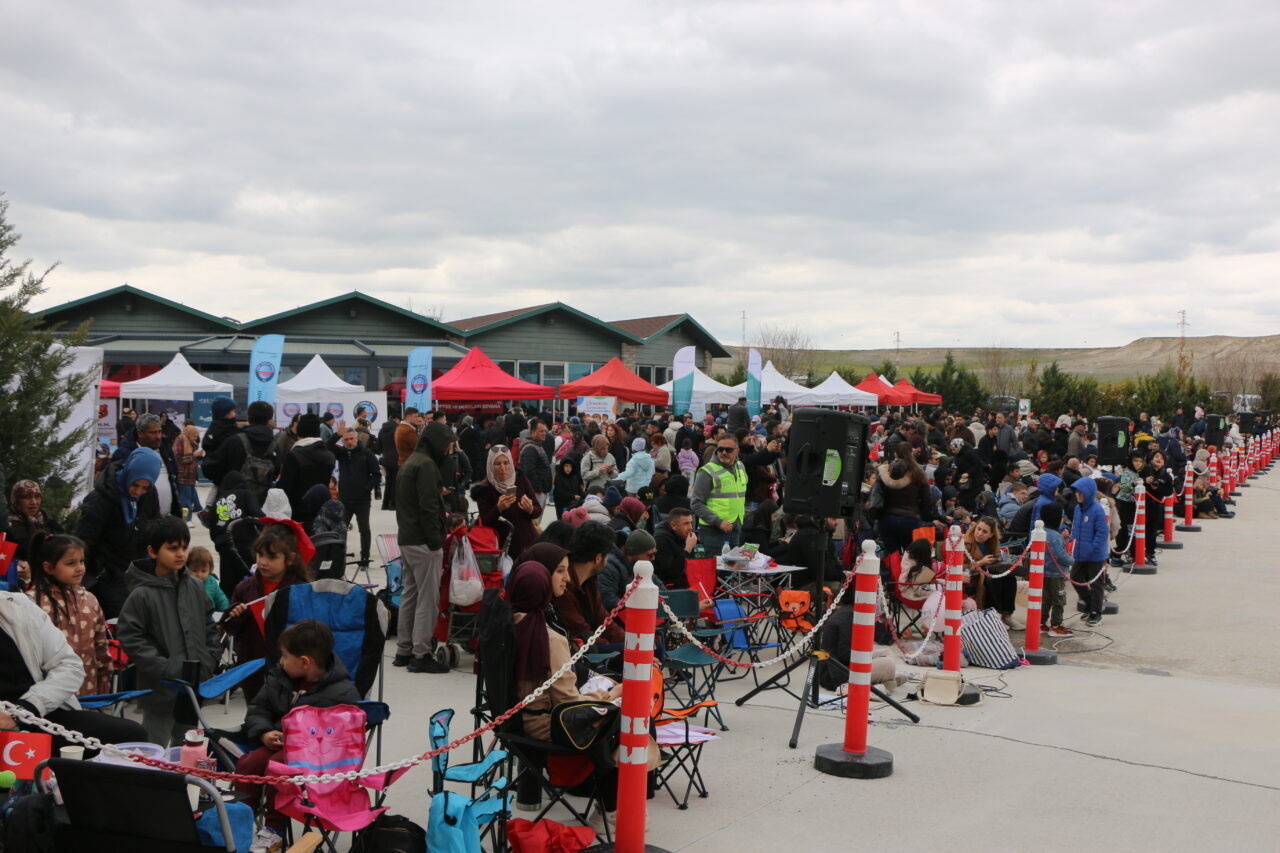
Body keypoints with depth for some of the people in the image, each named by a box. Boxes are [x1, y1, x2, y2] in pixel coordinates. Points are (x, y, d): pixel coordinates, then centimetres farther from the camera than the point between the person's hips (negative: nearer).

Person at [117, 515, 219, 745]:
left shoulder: (196, 588, 5)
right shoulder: (142, 594, -12)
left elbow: (210, 630, 14)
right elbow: (130, 638, -14)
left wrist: (208, 663, 1)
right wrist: (167, 669, -19)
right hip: (160, 689, -5)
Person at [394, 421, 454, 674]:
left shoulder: (409, 463, 18)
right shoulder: (426, 464, -14)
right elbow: (428, 506, -21)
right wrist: (435, 542, -19)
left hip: (406, 539, 10)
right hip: (423, 542, -10)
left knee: (410, 594, 15)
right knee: (428, 598, -6)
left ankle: (404, 650, 21)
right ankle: (421, 655, -3)